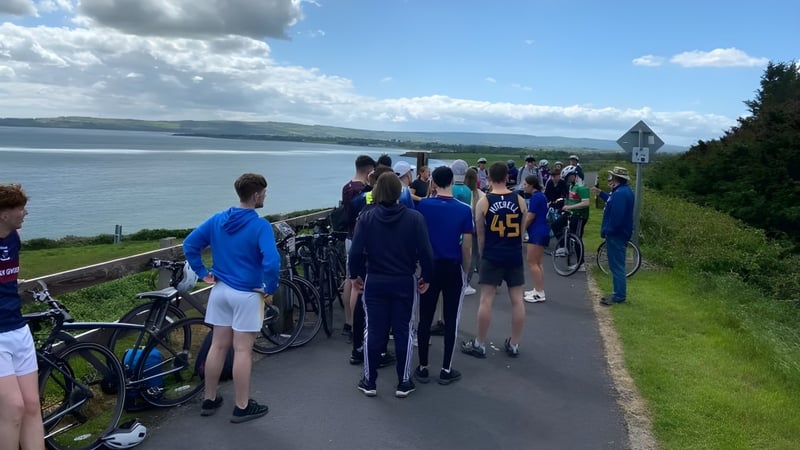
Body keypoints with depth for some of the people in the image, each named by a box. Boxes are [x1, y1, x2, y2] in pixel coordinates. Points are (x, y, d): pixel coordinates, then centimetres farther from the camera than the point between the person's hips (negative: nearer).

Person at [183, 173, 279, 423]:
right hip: (247, 294, -6)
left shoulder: (217, 220, 3)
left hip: (221, 290, 6)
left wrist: (203, 273, 9)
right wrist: (270, 289, -14)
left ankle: (210, 400, 26)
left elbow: (189, 244, 6)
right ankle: (242, 407, 12)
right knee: (243, 350, 2)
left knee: (218, 346, 15)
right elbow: (271, 262, -28)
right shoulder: (260, 226, -17)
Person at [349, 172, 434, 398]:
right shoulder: (414, 217, -9)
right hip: (405, 282, 0)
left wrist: (355, 275, 7)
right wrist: (426, 277, 4)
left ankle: (369, 381, 19)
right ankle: (403, 382, 17)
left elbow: (356, 251, -9)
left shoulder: (366, 217, -7)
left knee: (374, 331, 10)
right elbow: (425, 252, -10)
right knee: (403, 331, 10)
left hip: (374, 282, 1)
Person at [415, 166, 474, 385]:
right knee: (451, 320, 8)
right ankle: (446, 370, 14)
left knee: (425, 319, 9)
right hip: (453, 269, -1)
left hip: (430, 267, 1)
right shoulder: (464, 210, -8)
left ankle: (423, 368, 16)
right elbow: (467, 246, -6)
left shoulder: (423, 205, -5)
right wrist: (466, 270, 8)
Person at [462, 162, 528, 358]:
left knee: (486, 300, 2)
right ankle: (514, 345, 18)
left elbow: (480, 234, 2)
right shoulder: (519, 200, 0)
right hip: (515, 256, 2)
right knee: (517, 299, 9)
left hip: (492, 256, -2)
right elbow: (522, 232, 9)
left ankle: (479, 345, 10)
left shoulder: (483, 202, -6)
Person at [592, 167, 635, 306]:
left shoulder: (620, 193, -22)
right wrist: (601, 193, 29)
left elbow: (617, 216, -28)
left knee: (617, 266, -4)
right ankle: (618, 293, 25)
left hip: (616, 235, -11)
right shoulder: (623, 191, 12)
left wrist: (607, 231, -20)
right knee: (617, 265, 17)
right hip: (618, 233, 11)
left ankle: (619, 296, 3)